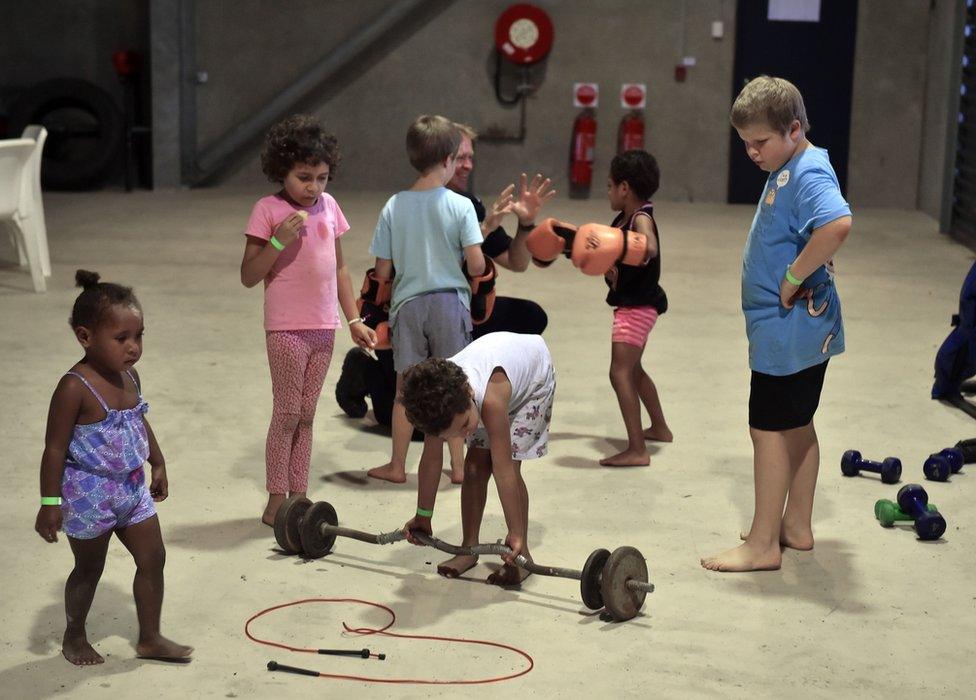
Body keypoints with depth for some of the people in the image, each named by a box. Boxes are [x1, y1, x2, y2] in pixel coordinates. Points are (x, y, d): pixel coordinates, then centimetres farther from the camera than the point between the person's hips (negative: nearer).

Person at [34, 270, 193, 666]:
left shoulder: (129, 376, -1)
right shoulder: (75, 388, -24)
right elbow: (55, 448, -20)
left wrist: (158, 464, 22)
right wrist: (50, 503, -19)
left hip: (133, 489, 7)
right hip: (89, 495, -7)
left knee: (152, 559, 9)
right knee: (89, 569, 11)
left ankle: (150, 639, 23)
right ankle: (74, 637, 33)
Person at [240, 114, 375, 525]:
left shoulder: (328, 206, 8)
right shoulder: (268, 210, -8)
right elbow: (248, 276, -10)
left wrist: (354, 321, 14)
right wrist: (279, 240, -23)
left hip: (323, 327, 5)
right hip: (287, 328, -5)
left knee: (306, 415, 12)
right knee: (287, 414, -2)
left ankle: (299, 496, 19)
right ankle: (276, 501, 7)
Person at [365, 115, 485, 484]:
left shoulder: (394, 207, -4)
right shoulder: (461, 206, -10)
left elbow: (382, 272, -2)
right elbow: (476, 266, -14)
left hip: (407, 304, 2)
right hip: (450, 301, -1)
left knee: (406, 388, 12)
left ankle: (397, 465, 19)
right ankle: (458, 464, 16)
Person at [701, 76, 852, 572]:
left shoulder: (808, 174, -21)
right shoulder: (788, 170, 10)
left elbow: (838, 223, -40)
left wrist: (794, 277, -30)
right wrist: (798, 273, 8)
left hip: (788, 328, -10)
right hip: (805, 327, 10)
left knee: (769, 429, -3)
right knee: (797, 425, 17)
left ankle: (762, 545, 5)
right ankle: (796, 526, 29)